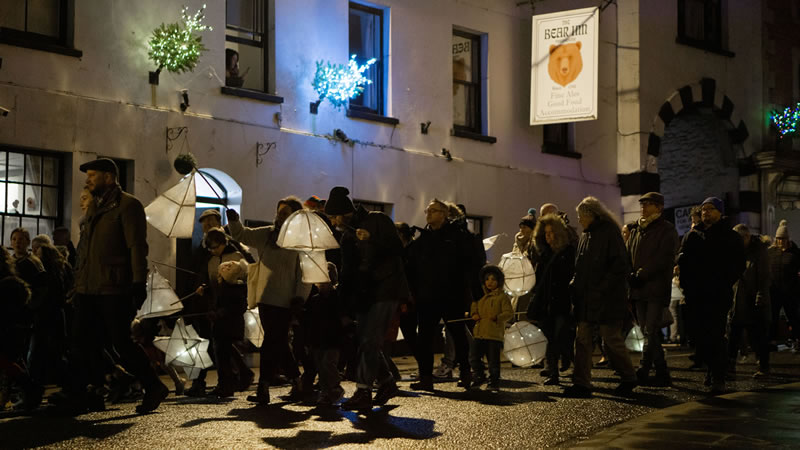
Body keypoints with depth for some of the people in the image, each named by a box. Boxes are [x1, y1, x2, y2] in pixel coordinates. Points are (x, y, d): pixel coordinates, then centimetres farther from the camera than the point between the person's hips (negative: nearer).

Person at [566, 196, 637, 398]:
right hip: (586, 298, 8)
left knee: (611, 340, -1)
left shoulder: (610, 232, -9)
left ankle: (629, 379, 17)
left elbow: (620, 266, -15)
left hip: (607, 299, -8)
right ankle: (582, 383, 3)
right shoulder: (585, 236, 16)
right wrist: (574, 285, 4)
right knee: (582, 340, 2)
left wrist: (601, 289, -19)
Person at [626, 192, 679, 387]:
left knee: (651, 332, -12)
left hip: (657, 289, -7)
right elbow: (628, 257, 18)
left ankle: (642, 372, -15)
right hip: (639, 290, 7)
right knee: (649, 332, 7)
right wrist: (630, 276, 0)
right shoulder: (636, 230, 19)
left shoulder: (667, 230, -2)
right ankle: (662, 374, 12)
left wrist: (640, 275, -17)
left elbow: (664, 259, -13)